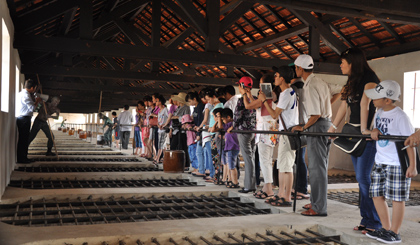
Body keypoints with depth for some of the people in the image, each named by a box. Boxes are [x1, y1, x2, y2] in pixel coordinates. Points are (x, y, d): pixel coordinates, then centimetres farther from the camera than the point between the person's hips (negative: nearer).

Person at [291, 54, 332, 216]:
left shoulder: (310, 86, -17)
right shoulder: (320, 82, 14)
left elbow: (316, 114, -22)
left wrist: (303, 128, -9)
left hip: (317, 126, -10)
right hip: (326, 124, 10)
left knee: (316, 167, -5)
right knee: (320, 166, 15)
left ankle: (319, 208, 0)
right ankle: (317, 202, 26)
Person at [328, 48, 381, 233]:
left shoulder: (369, 78, -9)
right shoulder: (351, 82, 17)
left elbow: (364, 103, -22)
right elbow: (343, 106, 20)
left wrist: (364, 129, -32)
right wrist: (333, 127, 22)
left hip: (367, 134, -8)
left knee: (363, 177, -11)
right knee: (361, 178, 7)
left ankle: (374, 223, -2)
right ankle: (366, 219, 13)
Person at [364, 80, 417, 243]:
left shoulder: (400, 116, -14)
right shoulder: (379, 112, 9)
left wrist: (412, 166, -17)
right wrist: (374, 130, -3)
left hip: (397, 164, -8)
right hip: (380, 162, 8)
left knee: (397, 198, 1)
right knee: (376, 194, 10)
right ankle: (386, 228, 23)